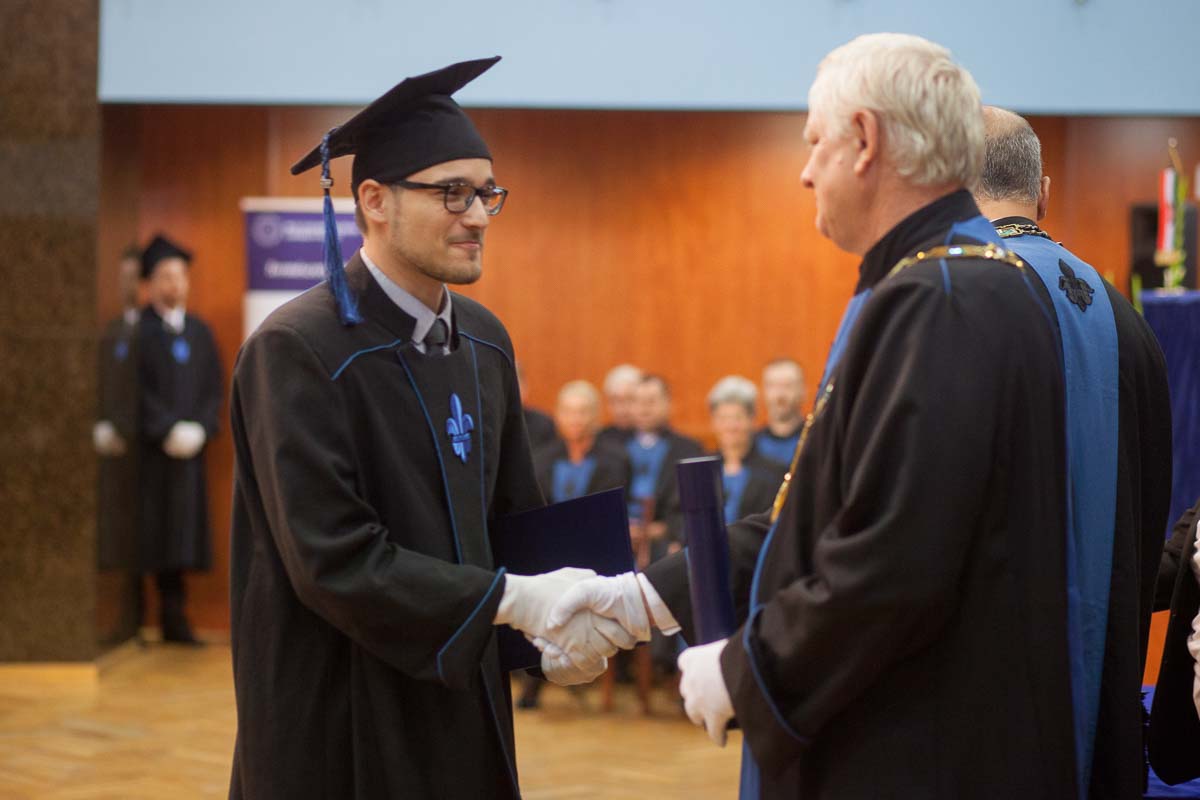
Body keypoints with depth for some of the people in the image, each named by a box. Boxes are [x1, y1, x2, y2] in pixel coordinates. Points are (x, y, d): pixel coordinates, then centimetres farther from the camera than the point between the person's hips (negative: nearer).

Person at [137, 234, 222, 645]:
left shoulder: (200, 331, 13)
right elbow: (139, 391, -9)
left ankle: (175, 618, 7)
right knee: (157, 529, -5)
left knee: (186, 530, 3)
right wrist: (168, 430, -16)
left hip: (191, 446, 5)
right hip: (151, 449, -5)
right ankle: (172, 615, -1)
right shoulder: (139, 330, -3)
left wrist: (199, 429, -5)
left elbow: (215, 388, 9)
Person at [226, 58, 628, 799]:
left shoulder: (486, 341, 5)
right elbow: (334, 559, -22)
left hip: (463, 709, 7)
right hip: (342, 728, -7)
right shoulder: (300, 350, -17)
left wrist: (559, 625, -9)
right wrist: (515, 601, -23)